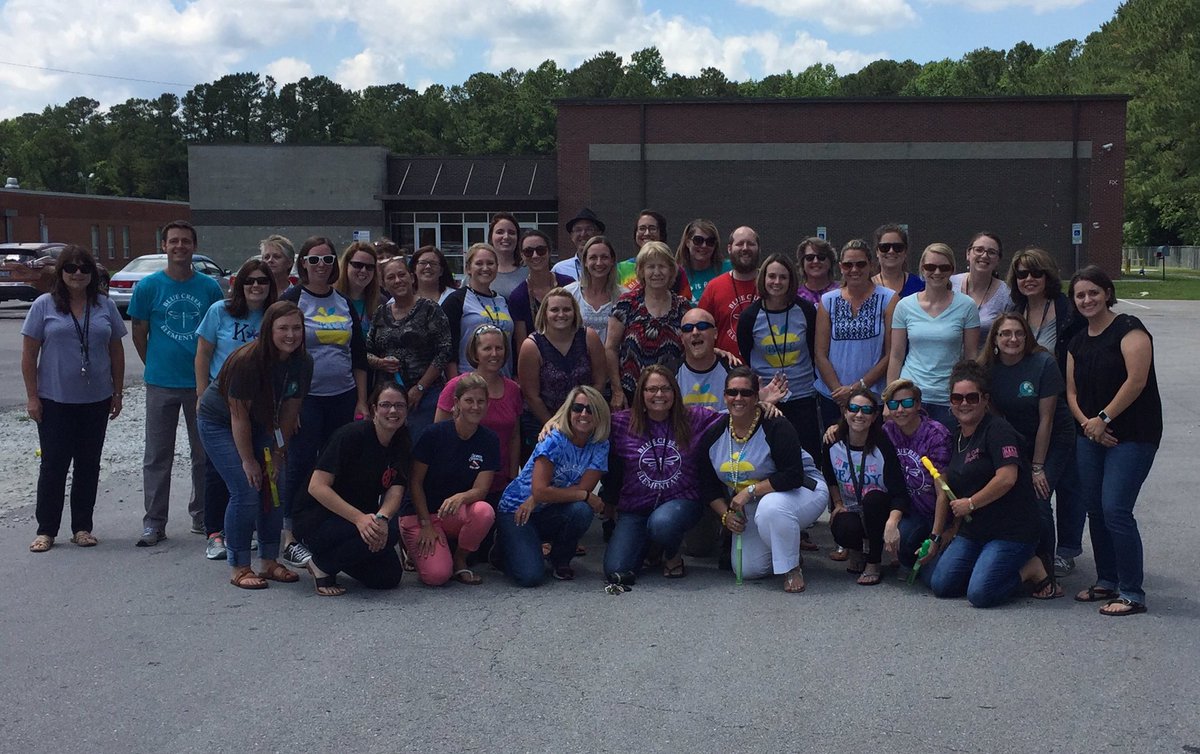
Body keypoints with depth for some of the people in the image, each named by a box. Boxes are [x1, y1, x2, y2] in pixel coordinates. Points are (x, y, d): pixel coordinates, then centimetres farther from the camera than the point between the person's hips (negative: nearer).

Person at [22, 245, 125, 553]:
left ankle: (82, 527, 18)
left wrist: (117, 393, 7)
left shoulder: (105, 306, 5)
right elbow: (29, 355, -2)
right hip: (55, 401, -2)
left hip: (96, 401, 3)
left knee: (88, 464, 8)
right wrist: (32, 397, -6)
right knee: (53, 464, 2)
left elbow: (116, 352, 10)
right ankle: (46, 530, 11)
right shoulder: (44, 305, -2)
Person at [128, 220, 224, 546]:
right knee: (157, 457, 4)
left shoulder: (209, 287, 0)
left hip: (202, 382, 1)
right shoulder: (148, 286, -3)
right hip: (161, 384, -1)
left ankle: (202, 516, 24)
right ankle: (154, 523, 12)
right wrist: (155, 367, 8)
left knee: (205, 454, 10)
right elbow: (139, 334, 5)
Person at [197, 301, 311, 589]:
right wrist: (248, 460, -18)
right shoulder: (247, 360, -32)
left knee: (273, 488, 1)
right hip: (219, 422, -6)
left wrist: (278, 454, -6)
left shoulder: (303, 363, -14)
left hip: (260, 423, 6)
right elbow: (239, 415, -25)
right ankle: (239, 568, -4)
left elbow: (290, 411, -6)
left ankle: (269, 561, 13)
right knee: (246, 492, -14)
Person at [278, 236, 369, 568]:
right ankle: (290, 538, 1)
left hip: (343, 397, 5)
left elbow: (359, 355, 15)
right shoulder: (291, 300, -2)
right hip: (306, 398, -5)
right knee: (301, 463, -5)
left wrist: (362, 401, 11)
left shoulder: (345, 302, 12)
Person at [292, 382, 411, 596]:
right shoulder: (351, 435, -19)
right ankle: (321, 564, -8)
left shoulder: (402, 447, 1)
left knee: (389, 577, -8)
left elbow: (395, 492, -8)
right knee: (390, 531, -30)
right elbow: (317, 486, -24)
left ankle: (334, 558, 17)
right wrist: (359, 518, -35)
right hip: (316, 518, -7)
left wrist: (381, 517, -33)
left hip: (363, 517, 7)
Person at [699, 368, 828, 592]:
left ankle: (792, 569, -16)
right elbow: (709, 485, 5)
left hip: (798, 490, -6)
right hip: (751, 506, 6)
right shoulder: (713, 434, -5)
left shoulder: (775, 426, -22)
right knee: (746, 569, -5)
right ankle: (789, 541, 24)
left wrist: (750, 491, -29)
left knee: (771, 508, -41)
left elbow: (793, 476, -29)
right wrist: (725, 515, -10)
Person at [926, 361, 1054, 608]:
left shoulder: (997, 430, -12)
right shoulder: (956, 438, 14)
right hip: (972, 530, 8)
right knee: (940, 585, -2)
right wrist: (936, 537, 18)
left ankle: (1032, 569, 5)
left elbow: (1007, 478, -24)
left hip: (1010, 530, -8)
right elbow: (945, 492, 19)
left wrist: (970, 503, -13)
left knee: (980, 594, -21)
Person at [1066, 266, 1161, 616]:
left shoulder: (1128, 328, -9)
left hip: (1132, 436, -7)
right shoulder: (1077, 342, 14)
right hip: (1091, 435, 8)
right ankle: (1107, 582, 23)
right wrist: (1086, 423, -5)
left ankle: (1132, 594, -3)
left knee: (1115, 511, -13)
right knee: (1095, 510, 10)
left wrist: (1103, 418, -14)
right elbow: (1072, 391, 13)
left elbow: (1137, 380, -18)